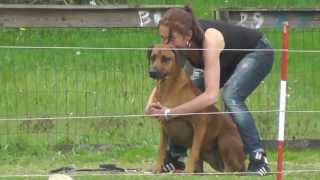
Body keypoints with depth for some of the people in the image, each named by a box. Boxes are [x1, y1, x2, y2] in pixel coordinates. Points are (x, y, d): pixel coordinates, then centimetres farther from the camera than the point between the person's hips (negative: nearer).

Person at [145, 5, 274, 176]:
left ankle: (258, 160, -28)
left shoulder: (208, 40, -43)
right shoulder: (179, 42, -23)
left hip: (258, 52, -7)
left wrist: (170, 113, -51)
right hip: (229, 61, 7)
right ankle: (176, 156, 8)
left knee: (231, 96, -31)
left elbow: (211, 95, -49)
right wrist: (151, 103, -35)